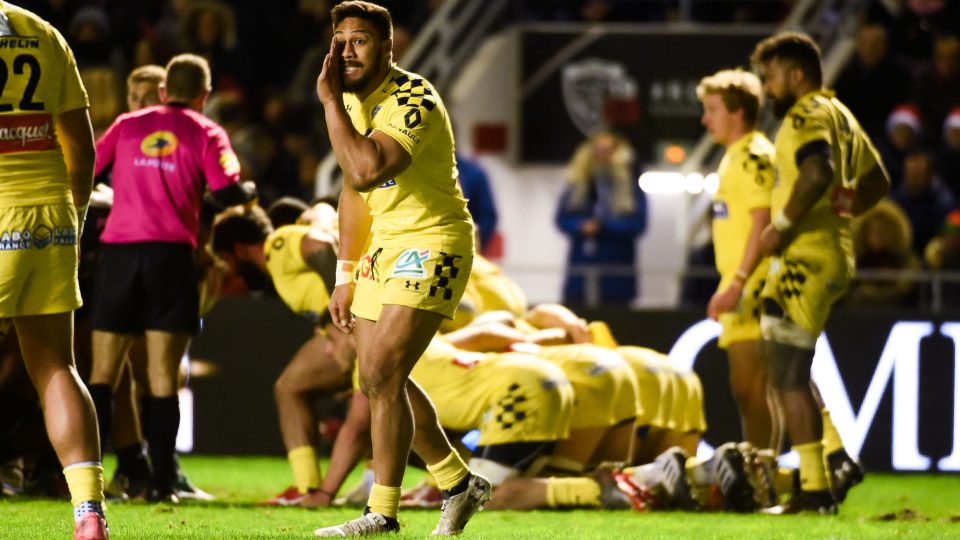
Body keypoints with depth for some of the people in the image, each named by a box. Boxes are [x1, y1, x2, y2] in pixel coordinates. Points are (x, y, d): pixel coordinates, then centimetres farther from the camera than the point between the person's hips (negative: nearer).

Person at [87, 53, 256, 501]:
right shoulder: (206, 133, 6)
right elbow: (227, 191, -6)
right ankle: (161, 481, -5)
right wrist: (249, 191, 15)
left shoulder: (127, 125, 14)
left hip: (118, 249, 2)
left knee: (102, 375, 6)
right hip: (170, 253, -2)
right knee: (162, 378, 0)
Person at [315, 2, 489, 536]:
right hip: (384, 246, 10)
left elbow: (366, 169, -37)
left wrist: (329, 101, -29)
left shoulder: (414, 101, -22)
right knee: (380, 378, 13)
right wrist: (346, 277, 14)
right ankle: (459, 483, 28)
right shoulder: (354, 101, 7)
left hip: (433, 241, -10)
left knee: (384, 375, -16)